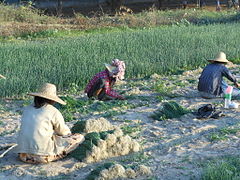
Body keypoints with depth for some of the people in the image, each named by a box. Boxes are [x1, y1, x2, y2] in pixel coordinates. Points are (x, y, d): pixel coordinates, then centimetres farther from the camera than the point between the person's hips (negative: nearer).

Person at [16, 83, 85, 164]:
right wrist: (69, 136, 33)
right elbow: (64, 132, 9)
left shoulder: (27, 109, 12)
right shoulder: (53, 111, -3)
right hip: (42, 155, -6)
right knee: (80, 138, 0)